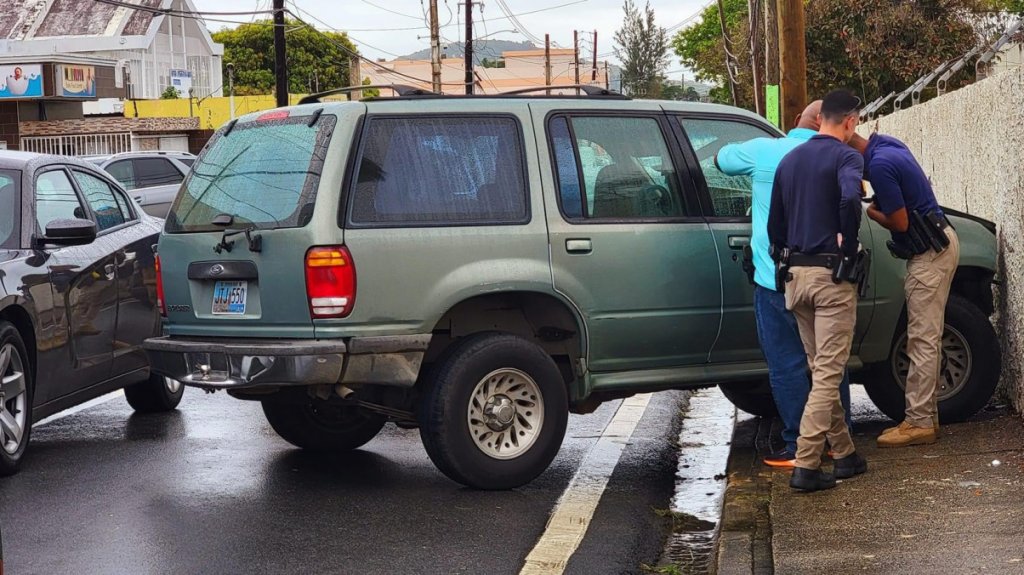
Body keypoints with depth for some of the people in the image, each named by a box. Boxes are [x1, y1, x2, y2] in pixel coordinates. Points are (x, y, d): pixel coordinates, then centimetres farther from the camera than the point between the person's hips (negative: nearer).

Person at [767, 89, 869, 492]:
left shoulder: (789, 160, 14)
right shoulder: (845, 157, -8)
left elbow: (774, 222, 18)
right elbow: (850, 198, -28)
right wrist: (849, 244, -14)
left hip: (795, 275, 7)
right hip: (831, 275, -7)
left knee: (821, 371, 16)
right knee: (828, 373, -6)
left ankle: (845, 454, 23)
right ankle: (805, 466, -11)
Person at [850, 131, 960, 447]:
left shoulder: (879, 165, -22)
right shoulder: (886, 144, 8)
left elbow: (900, 222, -19)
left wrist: (871, 212, -1)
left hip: (929, 253, -10)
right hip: (937, 244, 10)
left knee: (923, 340, -7)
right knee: (925, 339, 11)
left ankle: (919, 422, -5)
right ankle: (925, 416, 15)